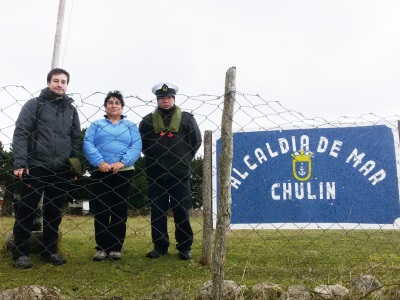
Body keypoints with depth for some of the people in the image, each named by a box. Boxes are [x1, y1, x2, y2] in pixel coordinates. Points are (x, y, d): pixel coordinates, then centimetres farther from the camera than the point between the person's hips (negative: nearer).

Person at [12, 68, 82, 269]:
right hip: (35, 167, -3)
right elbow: (20, 134, -5)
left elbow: (76, 140, 14)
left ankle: (50, 251, 18)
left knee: (54, 212, 9)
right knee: (26, 210, 2)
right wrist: (20, 163, -14)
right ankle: (20, 253, 10)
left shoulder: (71, 110, 14)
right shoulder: (34, 105, 2)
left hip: (61, 170, 4)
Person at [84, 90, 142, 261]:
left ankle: (115, 248, 10)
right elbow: (88, 144, -1)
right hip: (100, 173, 0)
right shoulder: (96, 125, 12)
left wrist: (122, 163, -17)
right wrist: (100, 162, -17)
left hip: (124, 173, 1)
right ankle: (101, 247, 8)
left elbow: (136, 147, -1)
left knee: (120, 211, 3)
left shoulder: (130, 126, 13)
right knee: (101, 210, 0)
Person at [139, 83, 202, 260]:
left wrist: (184, 159, 6)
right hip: (155, 174, 2)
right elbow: (140, 142, 14)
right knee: (157, 211, 6)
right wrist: (152, 158, 9)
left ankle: (185, 247, 14)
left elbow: (196, 141, 7)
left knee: (181, 211, 3)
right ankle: (159, 246, 18)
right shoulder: (148, 120, 6)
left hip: (180, 174, -1)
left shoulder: (186, 118, 3)